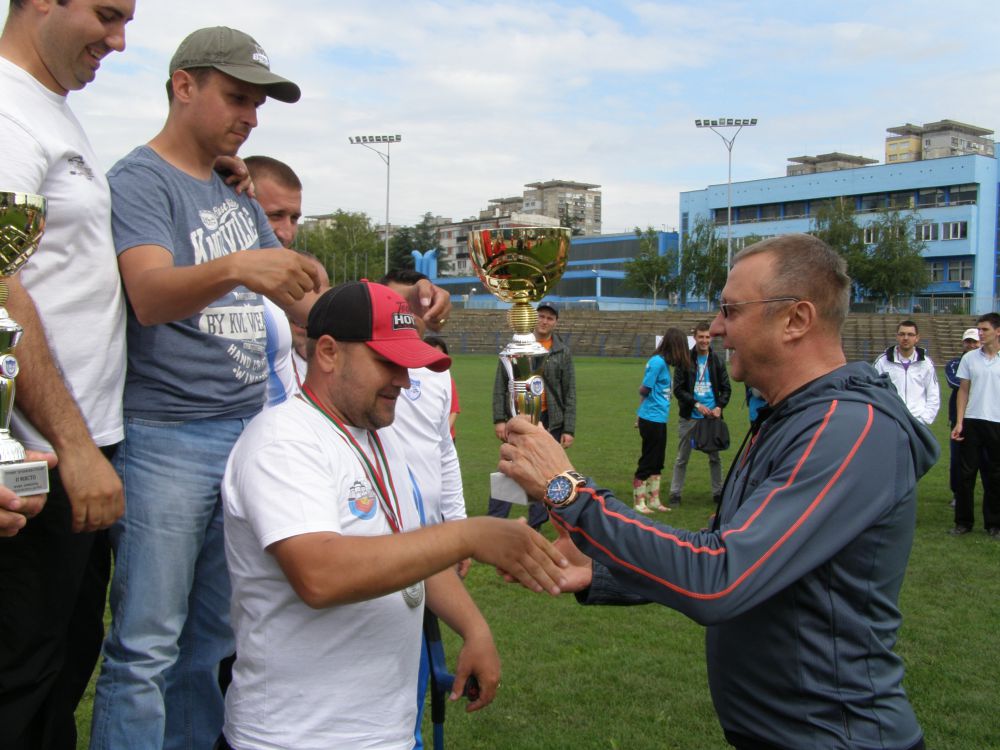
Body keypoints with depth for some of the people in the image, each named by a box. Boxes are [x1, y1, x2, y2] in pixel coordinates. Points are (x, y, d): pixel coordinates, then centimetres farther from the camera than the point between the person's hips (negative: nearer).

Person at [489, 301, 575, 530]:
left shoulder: (563, 352, 3)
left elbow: (570, 393, 2)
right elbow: (500, 385, 1)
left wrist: (569, 429, -4)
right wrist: (499, 419, -6)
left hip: (550, 421, 1)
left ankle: (535, 527, 16)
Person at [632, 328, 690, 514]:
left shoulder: (662, 362, 8)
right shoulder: (658, 362, -18)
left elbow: (644, 390, 8)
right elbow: (644, 390, -16)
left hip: (659, 419, 9)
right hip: (652, 419, -8)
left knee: (657, 463, 15)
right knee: (647, 463, 1)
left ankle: (654, 501, 25)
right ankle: (639, 503, 11)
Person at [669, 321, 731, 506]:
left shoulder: (717, 361, 5)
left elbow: (726, 388, 8)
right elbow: (678, 389, -6)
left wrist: (720, 406, -8)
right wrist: (696, 404, -16)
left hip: (712, 416, 2)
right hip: (690, 417, -2)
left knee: (715, 457, 11)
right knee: (682, 458, 5)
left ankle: (718, 492, 20)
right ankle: (675, 493, 13)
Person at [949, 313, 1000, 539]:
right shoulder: (969, 358, 5)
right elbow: (963, 390, 8)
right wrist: (959, 422, 1)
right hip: (972, 421, 2)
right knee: (967, 472, 3)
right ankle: (963, 521, 13)